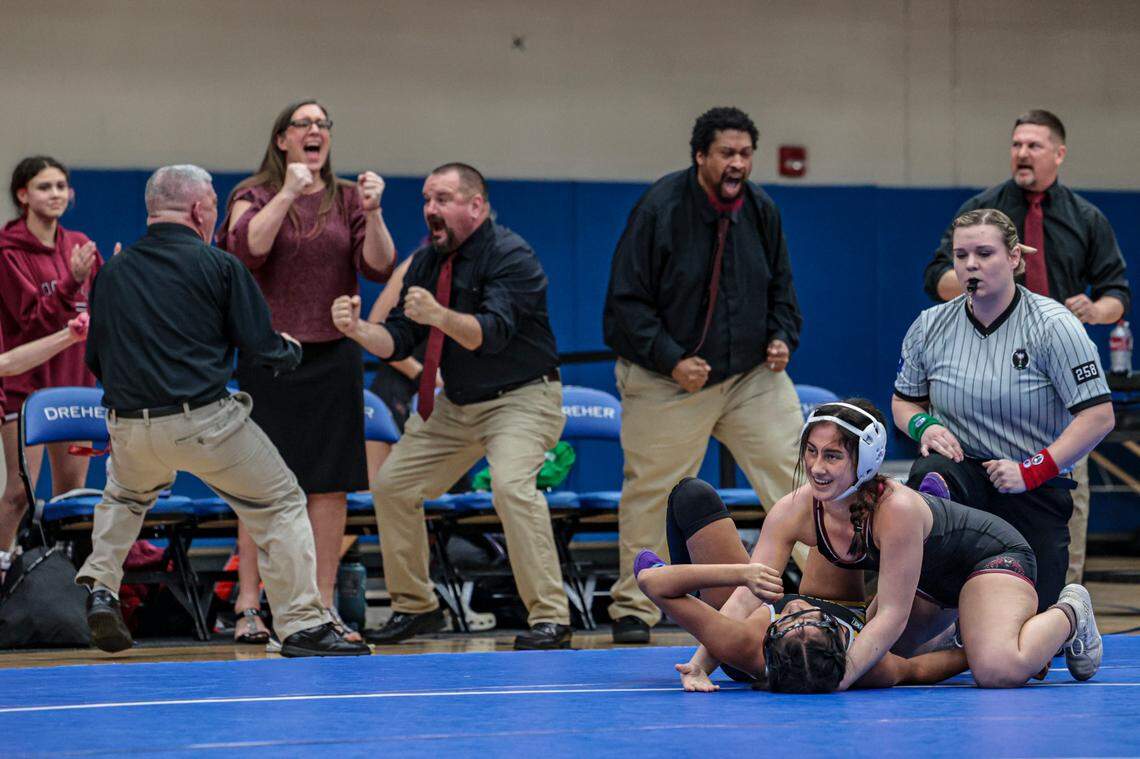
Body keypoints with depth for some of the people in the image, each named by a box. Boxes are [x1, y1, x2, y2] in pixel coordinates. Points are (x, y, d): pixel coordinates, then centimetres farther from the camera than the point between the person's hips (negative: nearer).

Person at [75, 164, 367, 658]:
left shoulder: (112, 272, 9)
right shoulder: (218, 266, -2)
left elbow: (97, 361, 15)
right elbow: (263, 348, -3)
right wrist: (292, 350, 19)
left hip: (129, 427, 5)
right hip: (203, 420, -5)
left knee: (125, 495, 36)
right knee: (280, 504, 8)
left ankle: (99, 587, 20)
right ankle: (301, 626, 1)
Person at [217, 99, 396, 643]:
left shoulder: (347, 199, 10)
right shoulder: (255, 195, 3)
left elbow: (379, 268, 0)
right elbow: (246, 248, -16)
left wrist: (372, 213, -14)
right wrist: (286, 194, -19)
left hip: (334, 356, 3)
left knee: (330, 483, 1)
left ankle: (323, 605, 7)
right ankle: (248, 607, 1)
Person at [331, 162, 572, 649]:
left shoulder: (511, 257, -19)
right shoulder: (427, 262, 3)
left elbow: (492, 333, -33)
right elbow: (398, 342, 0)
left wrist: (440, 316, -49)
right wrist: (357, 329, -20)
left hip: (521, 398, -8)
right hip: (456, 404, 8)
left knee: (511, 485, -30)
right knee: (392, 485, 6)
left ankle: (550, 619, -25)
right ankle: (415, 607, 21)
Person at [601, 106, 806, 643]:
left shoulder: (761, 210, 2)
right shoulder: (660, 209, -13)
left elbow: (781, 286, 17)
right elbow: (627, 300, -12)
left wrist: (782, 337, -1)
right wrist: (671, 360, -19)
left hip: (753, 374, 4)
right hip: (667, 380, -4)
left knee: (796, 472, -7)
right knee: (651, 492, 1)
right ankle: (632, 609, 13)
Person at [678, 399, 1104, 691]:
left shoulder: (897, 510, -39)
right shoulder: (793, 512, -22)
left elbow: (891, 615, -37)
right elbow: (745, 598, -22)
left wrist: (841, 677, -48)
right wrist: (699, 667, -35)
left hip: (993, 554, -7)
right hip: (931, 582, 7)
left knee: (999, 671, -31)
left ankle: (1067, 614, 2)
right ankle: (959, 638, 29)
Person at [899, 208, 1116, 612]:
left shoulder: (1052, 325, -9)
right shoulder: (930, 326, 3)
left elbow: (1099, 415, -12)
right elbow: (904, 400, 19)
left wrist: (1032, 471, -18)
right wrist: (923, 425, -6)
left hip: (1035, 493, -1)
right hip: (963, 472, 2)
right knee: (929, 476, -37)